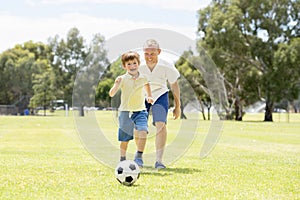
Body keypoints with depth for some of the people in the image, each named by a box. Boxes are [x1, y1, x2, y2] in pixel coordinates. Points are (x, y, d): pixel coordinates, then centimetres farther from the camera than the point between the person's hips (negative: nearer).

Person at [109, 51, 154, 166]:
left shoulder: (143, 78, 2)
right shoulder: (122, 79, -9)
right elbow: (111, 94, -16)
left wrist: (149, 96, 15)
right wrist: (117, 84, -33)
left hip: (140, 111, 2)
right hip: (125, 112, -2)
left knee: (143, 131, -22)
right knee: (124, 139, 5)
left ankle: (139, 157, -13)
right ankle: (122, 160, 25)